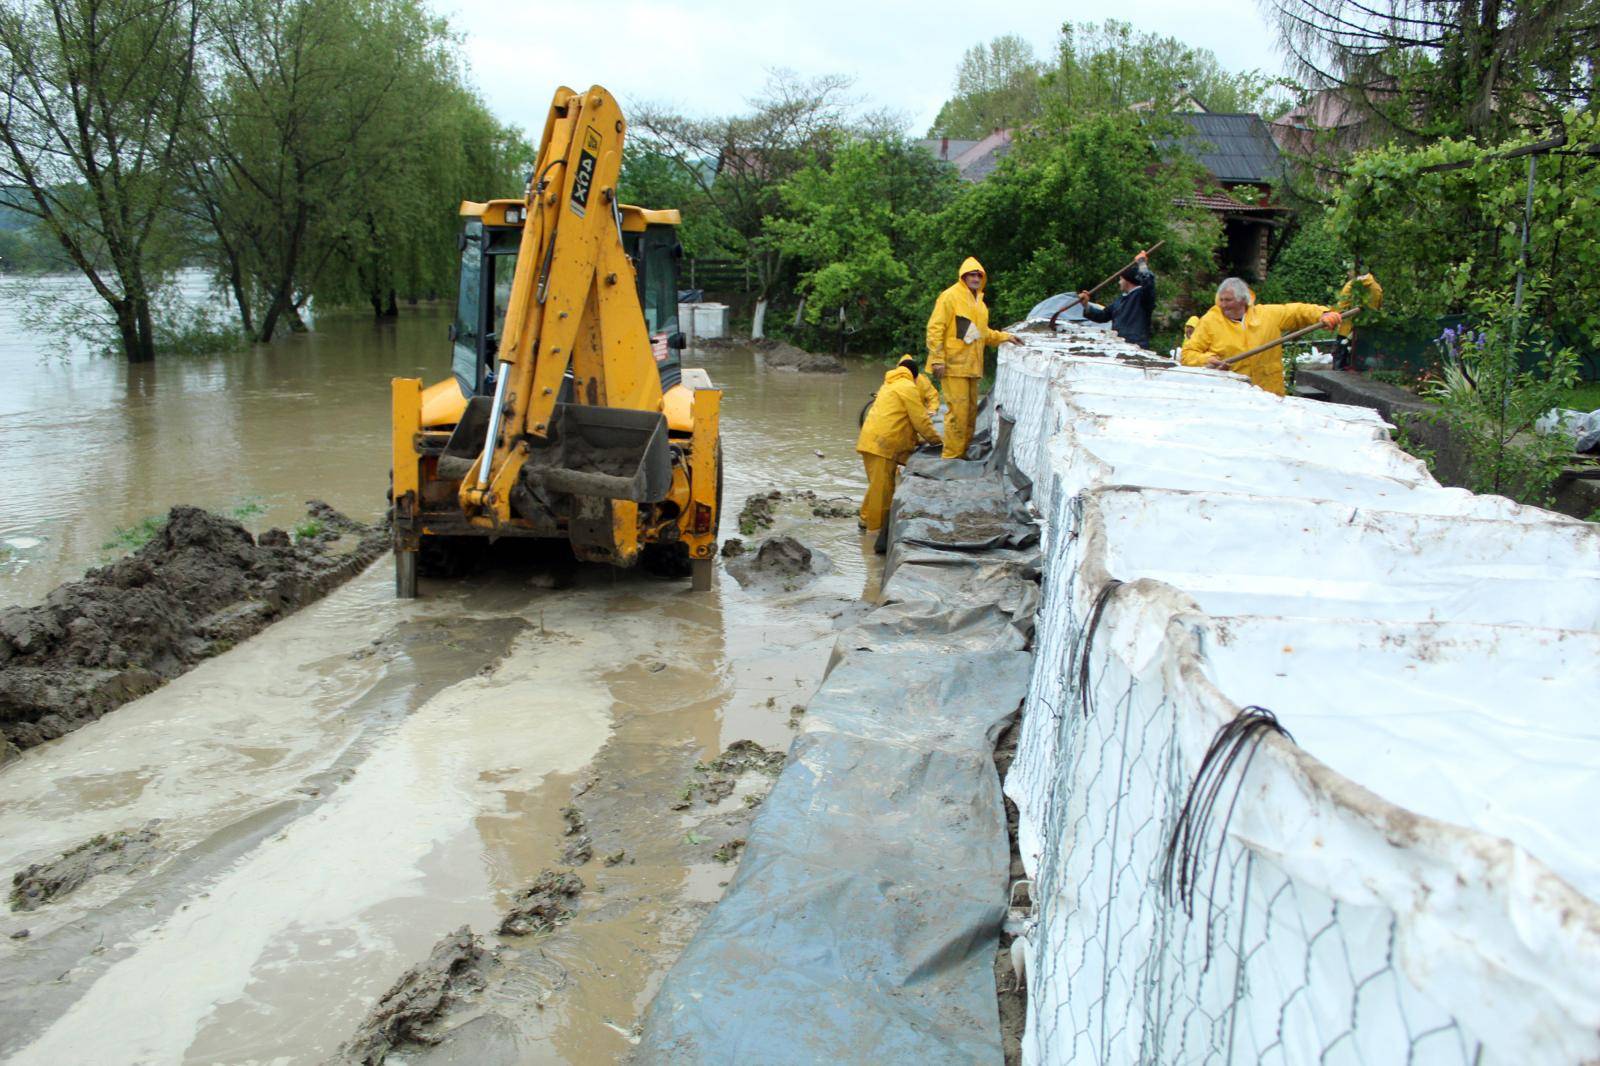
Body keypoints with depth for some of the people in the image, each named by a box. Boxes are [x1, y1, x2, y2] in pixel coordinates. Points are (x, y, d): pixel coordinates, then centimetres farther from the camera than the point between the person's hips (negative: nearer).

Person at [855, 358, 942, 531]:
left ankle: (867, 519, 25)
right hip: (882, 444, -9)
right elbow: (920, 420, -5)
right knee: (882, 487, -5)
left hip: (870, 441, 9)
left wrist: (917, 439, 27)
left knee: (878, 485, 18)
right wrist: (936, 440, 7)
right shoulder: (908, 387, -3)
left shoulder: (890, 385, 26)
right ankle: (876, 527, -2)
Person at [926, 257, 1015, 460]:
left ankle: (962, 453, 21)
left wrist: (1004, 336, 19)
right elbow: (935, 328, -13)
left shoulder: (979, 302, 19)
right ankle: (951, 457, -5)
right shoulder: (950, 296, -7)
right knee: (958, 410, -11)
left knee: (971, 410, 11)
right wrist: (937, 360, -18)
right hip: (954, 366, -9)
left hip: (971, 366, 9)